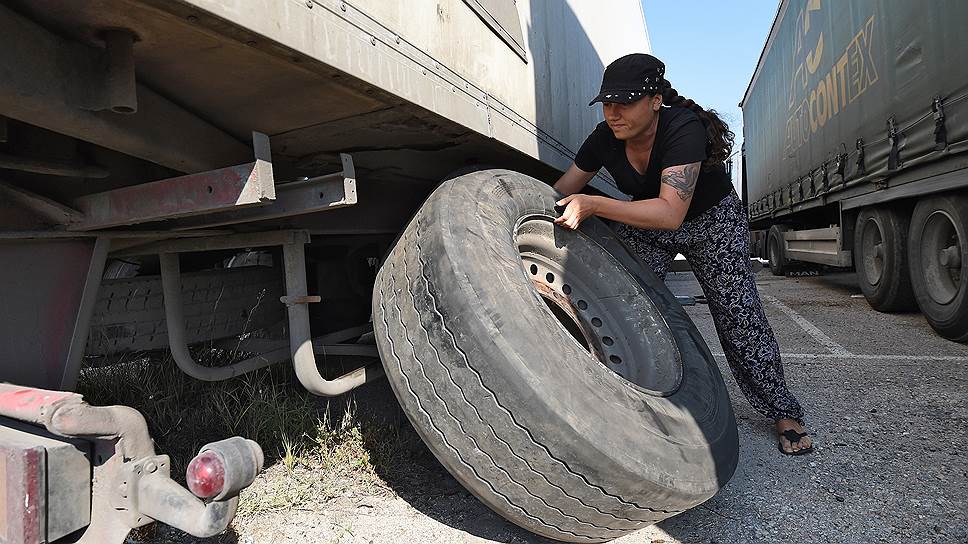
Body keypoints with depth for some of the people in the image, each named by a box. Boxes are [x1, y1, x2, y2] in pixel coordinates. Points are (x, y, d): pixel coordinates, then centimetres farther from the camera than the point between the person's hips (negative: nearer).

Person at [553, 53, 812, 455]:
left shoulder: (684, 129, -35)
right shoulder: (604, 139, -17)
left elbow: (670, 212, -45)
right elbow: (560, 193, -8)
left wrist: (593, 205, -53)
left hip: (711, 220, -4)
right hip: (644, 224, 4)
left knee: (738, 315, -7)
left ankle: (784, 413, 11)